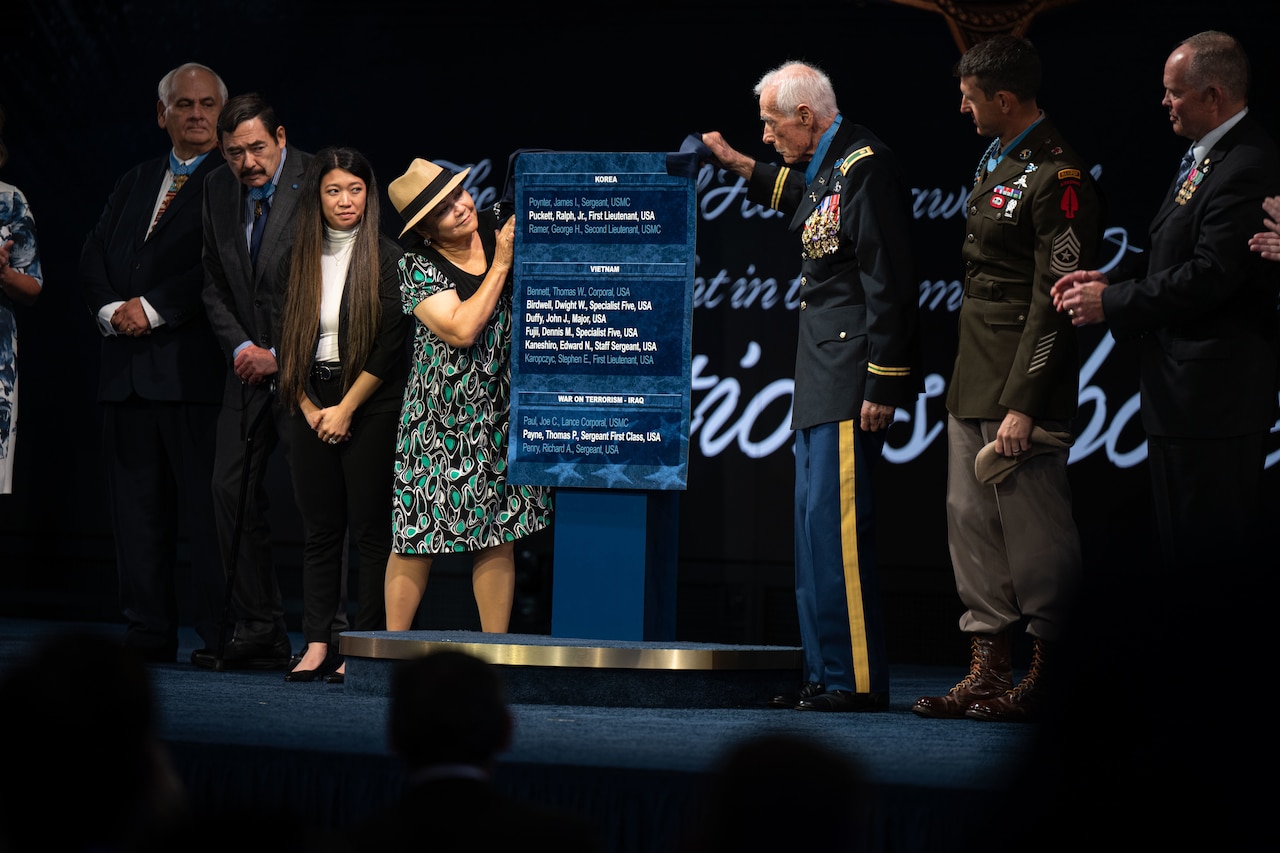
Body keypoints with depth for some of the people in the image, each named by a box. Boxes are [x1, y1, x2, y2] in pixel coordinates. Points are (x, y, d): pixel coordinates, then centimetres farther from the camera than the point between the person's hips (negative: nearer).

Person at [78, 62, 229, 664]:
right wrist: (111, 310, -5)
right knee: (136, 506, 6)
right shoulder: (133, 184, 22)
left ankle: (219, 635, -4)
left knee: (207, 507, -6)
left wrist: (152, 309, -14)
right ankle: (147, 633, 10)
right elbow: (94, 258, 15)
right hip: (128, 366, 6)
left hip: (196, 367, -6)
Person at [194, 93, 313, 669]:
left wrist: (283, 355, -13)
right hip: (250, 365, 6)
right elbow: (215, 284, 12)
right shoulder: (218, 190, 7)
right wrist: (240, 347, -4)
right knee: (233, 491, 0)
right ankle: (259, 634, 7)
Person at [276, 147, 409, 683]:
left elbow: (391, 344, -8)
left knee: (370, 529, -4)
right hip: (312, 408, 4)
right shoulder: (301, 259, 11)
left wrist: (346, 409, -10)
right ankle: (318, 644, 4)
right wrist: (310, 409, -1)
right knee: (319, 528, 3)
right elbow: (287, 340, 11)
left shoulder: (386, 258, -3)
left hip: (369, 409, -4)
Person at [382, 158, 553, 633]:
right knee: (417, 534, -2)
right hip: (442, 423, -3)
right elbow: (462, 329, -20)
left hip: (505, 415, 3)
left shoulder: (499, 229, 4)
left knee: (499, 537, 4)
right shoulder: (417, 267, -8)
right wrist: (501, 265, -15)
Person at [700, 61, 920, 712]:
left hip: (853, 378, -11)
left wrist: (881, 383, -21)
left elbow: (888, 281, -20)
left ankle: (857, 679, -10)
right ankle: (826, 674, 15)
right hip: (821, 380, 11)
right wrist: (737, 164, 38)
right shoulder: (826, 166, 15)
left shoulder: (865, 165, -15)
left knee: (835, 519, -12)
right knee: (815, 522, 11)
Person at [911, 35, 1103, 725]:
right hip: (974, 377, 10)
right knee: (972, 520, 9)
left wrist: (1022, 404, -20)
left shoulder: (1057, 178, -15)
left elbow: (1055, 301, -18)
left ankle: (1047, 676, 4)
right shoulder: (996, 160, 14)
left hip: (1022, 381, -10)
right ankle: (988, 672, 14)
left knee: (1033, 530, -4)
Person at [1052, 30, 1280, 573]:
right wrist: (1111, 284, 5)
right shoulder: (1206, 157, 15)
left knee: (1205, 546, -6)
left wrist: (1111, 303, -14)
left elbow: (1211, 278, -24)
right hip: (1188, 390, 11)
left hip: (1214, 400, -11)